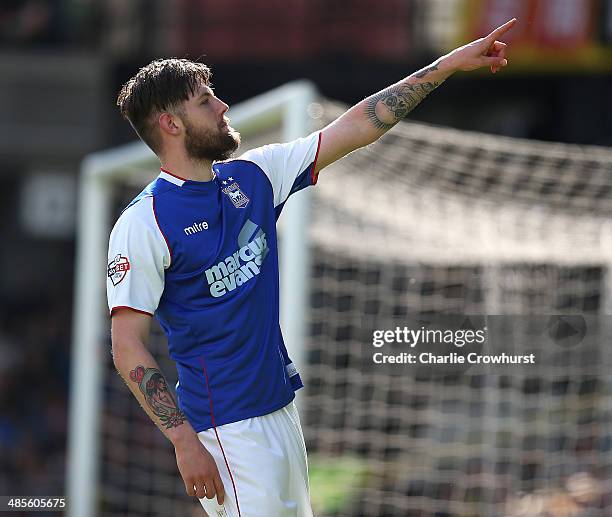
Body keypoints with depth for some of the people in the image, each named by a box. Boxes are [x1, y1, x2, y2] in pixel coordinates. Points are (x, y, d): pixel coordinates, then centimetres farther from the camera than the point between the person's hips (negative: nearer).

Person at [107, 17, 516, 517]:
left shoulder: (252, 176, 9)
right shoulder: (144, 222, -11)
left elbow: (354, 129, 13)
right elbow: (128, 348, -14)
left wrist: (449, 64, 10)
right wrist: (184, 442, -21)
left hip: (282, 409, 8)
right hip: (225, 430, -8)